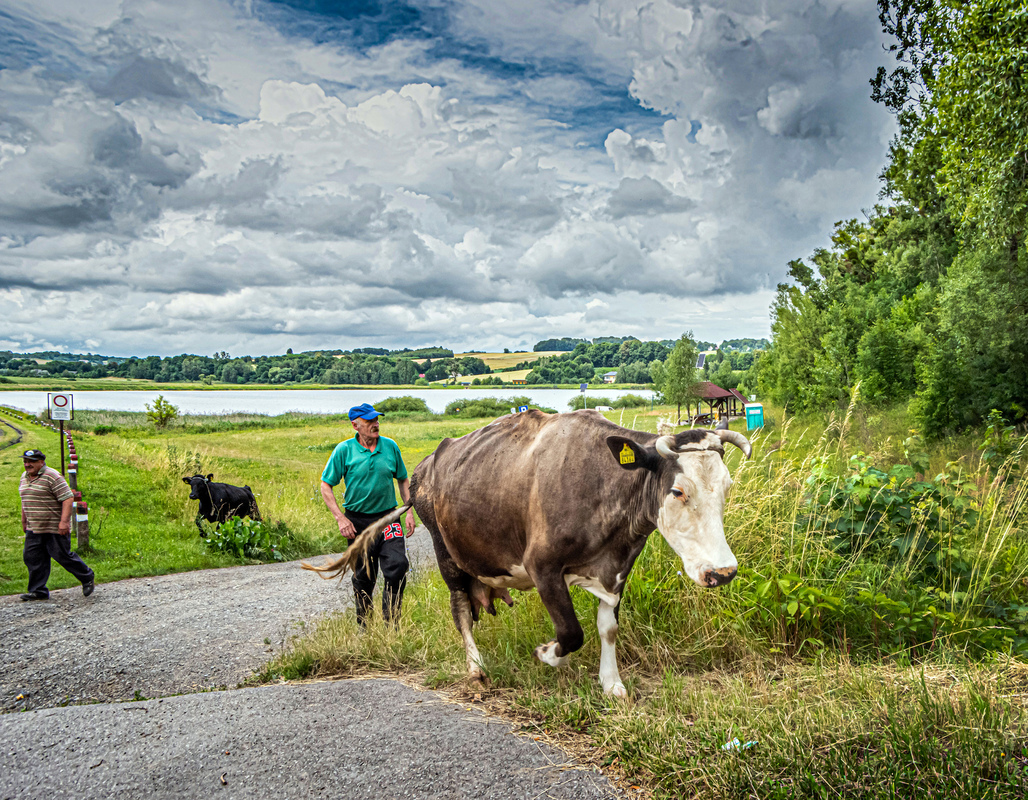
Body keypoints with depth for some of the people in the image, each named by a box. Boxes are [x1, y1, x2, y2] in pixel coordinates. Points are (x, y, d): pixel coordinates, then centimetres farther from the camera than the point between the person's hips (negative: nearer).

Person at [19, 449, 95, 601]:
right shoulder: (24, 477, 12)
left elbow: (67, 499, -19)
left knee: (63, 556, -3)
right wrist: (24, 521, 26)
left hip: (55, 529, -8)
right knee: (32, 559, 4)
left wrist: (64, 521, -24)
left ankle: (87, 578, 16)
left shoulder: (52, 477, -14)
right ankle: (38, 591, 13)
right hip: (34, 529, 8)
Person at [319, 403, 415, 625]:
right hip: (358, 521, -1)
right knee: (364, 575, 8)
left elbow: (403, 480, 13)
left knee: (397, 566, -12)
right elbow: (326, 485, -3)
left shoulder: (390, 446, 1)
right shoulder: (344, 450, -6)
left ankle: (390, 623, 4)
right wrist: (340, 518, -11)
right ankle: (364, 626, 28)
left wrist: (409, 511, 4)